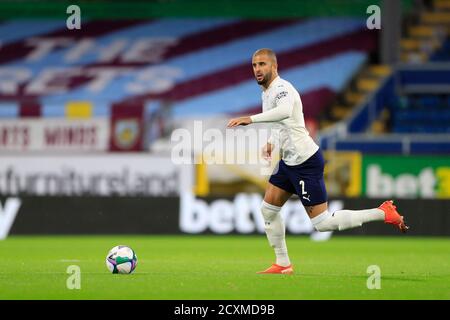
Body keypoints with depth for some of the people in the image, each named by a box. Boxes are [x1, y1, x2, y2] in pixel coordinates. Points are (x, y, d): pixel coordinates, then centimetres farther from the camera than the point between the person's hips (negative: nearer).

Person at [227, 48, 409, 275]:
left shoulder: (281, 88, -20)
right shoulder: (267, 92, 12)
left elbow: (285, 111, -44)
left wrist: (251, 119, -50)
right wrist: (272, 141, 15)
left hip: (306, 161, -10)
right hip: (289, 161, 10)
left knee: (322, 223, -7)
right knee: (268, 209, 9)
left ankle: (383, 213, 0)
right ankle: (283, 265, 18)